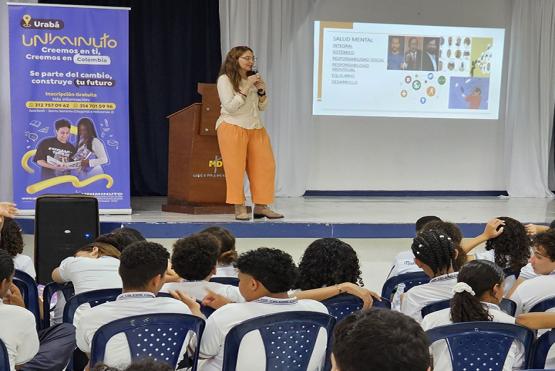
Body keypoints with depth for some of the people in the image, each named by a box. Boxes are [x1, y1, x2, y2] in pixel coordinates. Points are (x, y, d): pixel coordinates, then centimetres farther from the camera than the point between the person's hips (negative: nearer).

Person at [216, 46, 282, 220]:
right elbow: (230, 107, -11)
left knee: (266, 165, -3)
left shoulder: (252, 78, 18)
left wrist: (262, 91, 1)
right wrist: (246, 88, -14)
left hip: (256, 128, 6)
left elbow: (262, 107, 19)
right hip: (232, 127, -6)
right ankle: (240, 209, -3)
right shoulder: (225, 79, -2)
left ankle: (261, 206, 3)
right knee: (235, 168, -8)